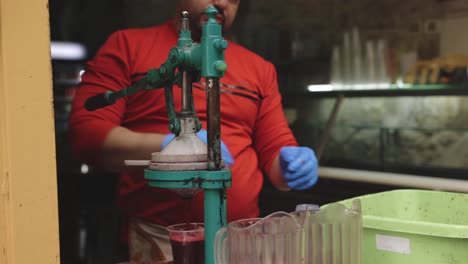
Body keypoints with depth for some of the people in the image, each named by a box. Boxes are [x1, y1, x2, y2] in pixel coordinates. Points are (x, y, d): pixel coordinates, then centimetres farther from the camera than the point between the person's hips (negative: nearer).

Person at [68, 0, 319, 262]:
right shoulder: (127, 46, 2)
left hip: (241, 237, 4)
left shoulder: (259, 68, 11)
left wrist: (292, 164, -12)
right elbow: (85, 134, -7)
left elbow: (275, 151, 11)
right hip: (158, 240, -3)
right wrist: (167, 145, -21)